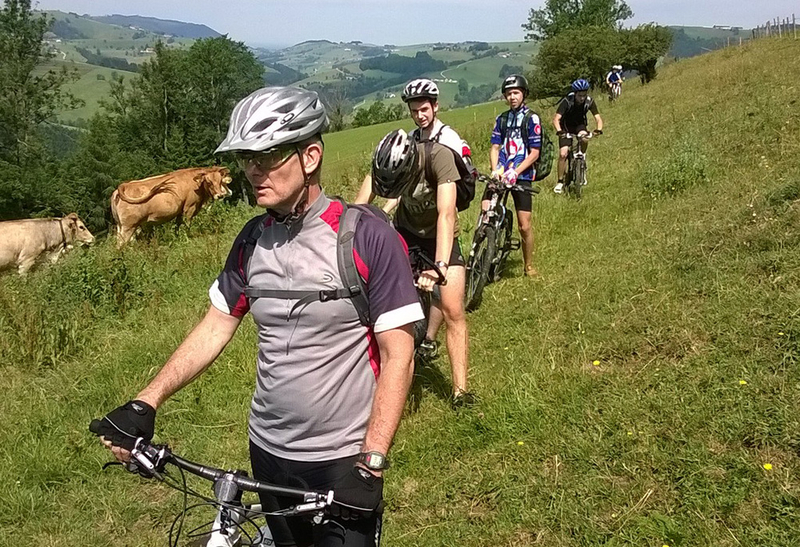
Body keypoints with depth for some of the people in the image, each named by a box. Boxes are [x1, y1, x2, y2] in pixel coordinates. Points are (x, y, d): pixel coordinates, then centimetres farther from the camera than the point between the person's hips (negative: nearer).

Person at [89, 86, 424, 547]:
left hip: (343, 461, -5)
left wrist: (372, 463, -20)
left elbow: (397, 356, -15)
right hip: (269, 451, 5)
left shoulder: (368, 237, -16)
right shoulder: (253, 239, -1)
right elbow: (216, 326, 7)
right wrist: (146, 404, -2)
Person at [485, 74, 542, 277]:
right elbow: (495, 148, 8)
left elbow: (534, 153, -6)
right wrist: (495, 170, -10)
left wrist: (515, 171, -17)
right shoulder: (502, 119, 14)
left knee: (524, 225, -2)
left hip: (522, 176, -3)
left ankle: (529, 266, 17)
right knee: (485, 211, -19)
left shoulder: (532, 119, 0)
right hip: (501, 172, 3)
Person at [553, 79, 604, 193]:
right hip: (566, 127, -2)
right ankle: (560, 182, 0)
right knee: (563, 154, -14)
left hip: (580, 125, 2)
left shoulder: (589, 101, -19)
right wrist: (559, 131, -54)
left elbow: (598, 118, -19)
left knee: (584, 139, -33)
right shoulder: (567, 101, -27)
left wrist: (599, 129, -41)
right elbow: (556, 119, -34)